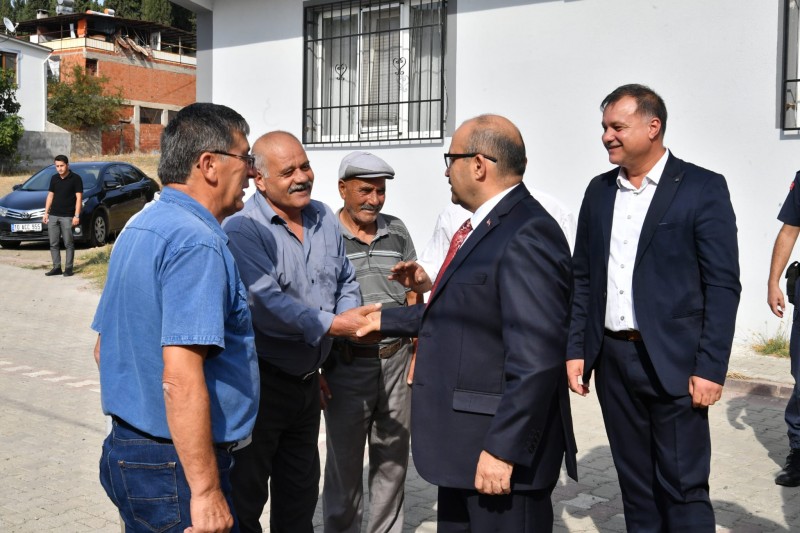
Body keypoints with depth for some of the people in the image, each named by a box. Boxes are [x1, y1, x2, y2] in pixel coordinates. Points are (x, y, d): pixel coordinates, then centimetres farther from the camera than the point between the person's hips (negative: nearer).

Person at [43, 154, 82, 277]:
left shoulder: (75, 178, -4)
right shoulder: (54, 178, 12)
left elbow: (79, 198, -6)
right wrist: (46, 213, 11)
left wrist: (77, 216, -12)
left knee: (69, 243, -2)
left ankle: (68, 268, 3)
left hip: (67, 216, -5)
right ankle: (56, 267, 11)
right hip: (53, 216, 5)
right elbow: (50, 196, 17)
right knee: (53, 244, 5)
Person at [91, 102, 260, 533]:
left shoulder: (139, 229, 10)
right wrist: (206, 491, -25)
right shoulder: (196, 242, -20)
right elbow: (180, 377, -28)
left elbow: (104, 348, 18)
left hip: (125, 446, 9)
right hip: (177, 465, -9)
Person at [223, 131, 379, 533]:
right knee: (246, 493, 9)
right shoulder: (242, 230, -18)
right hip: (261, 380, -7)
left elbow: (345, 280, 11)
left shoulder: (324, 218, 4)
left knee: (301, 491, 22)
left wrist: (353, 316, -10)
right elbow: (267, 302, -27)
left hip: (309, 377, 7)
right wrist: (332, 324, -27)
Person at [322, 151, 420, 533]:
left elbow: (413, 297, 12)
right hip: (347, 365, -3)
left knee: (393, 458, 13)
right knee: (345, 461, 9)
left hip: (396, 361, 4)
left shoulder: (397, 231, 7)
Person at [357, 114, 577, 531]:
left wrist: (503, 449, -24)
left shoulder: (527, 236, -21)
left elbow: (535, 359, -25)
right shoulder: (483, 227, 11)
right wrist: (387, 320, 26)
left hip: (500, 445, -10)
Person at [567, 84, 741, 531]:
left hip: (673, 361, -4)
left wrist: (711, 367, -13)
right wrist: (575, 349, 6)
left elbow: (723, 285, -8)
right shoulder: (600, 190, 10)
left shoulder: (702, 188, -5)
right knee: (635, 485, 15)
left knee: (684, 489, 2)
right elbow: (583, 278, 12)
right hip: (613, 359, 5)